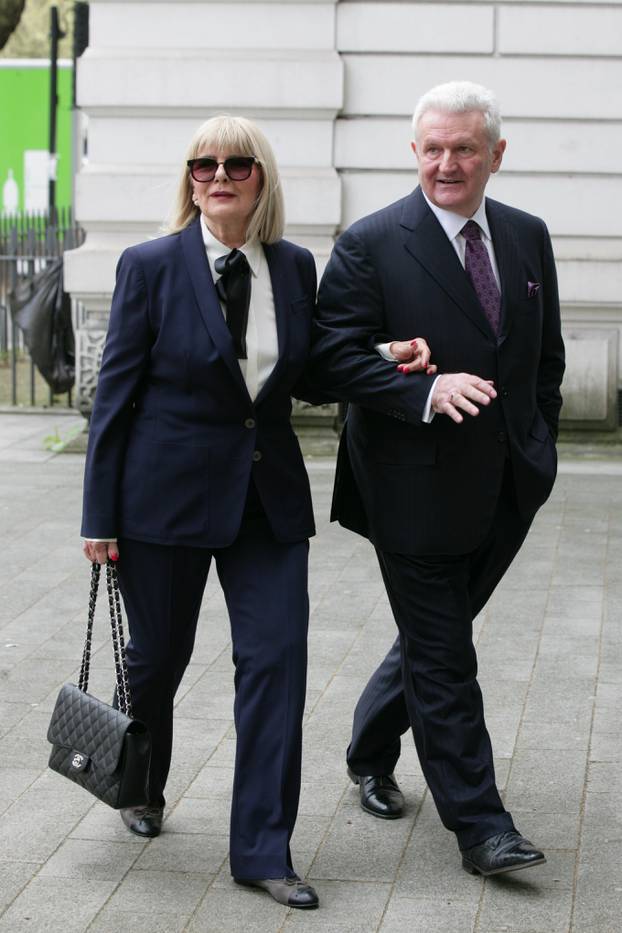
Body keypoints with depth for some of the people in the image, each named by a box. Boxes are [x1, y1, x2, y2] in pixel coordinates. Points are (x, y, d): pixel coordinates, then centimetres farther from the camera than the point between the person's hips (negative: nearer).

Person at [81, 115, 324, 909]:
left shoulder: (295, 267, 4)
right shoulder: (151, 266, -7)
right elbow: (116, 392, -5)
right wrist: (100, 515, -7)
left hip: (268, 496, 3)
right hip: (169, 493, -2)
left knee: (276, 660, -5)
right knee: (158, 658, 12)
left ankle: (262, 851, 3)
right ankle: (141, 791, 41)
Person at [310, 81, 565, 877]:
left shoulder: (528, 237, 8)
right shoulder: (371, 245, -10)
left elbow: (547, 354, 17)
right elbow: (334, 358, -15)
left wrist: (539, 447, 11)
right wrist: (426, 392, -25)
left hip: (502, 494, 6)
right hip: (417, 490, -6)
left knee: (435, 637, 19)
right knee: (443, 660, 0)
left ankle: (370, 755, 41)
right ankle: (479, 826, 7)